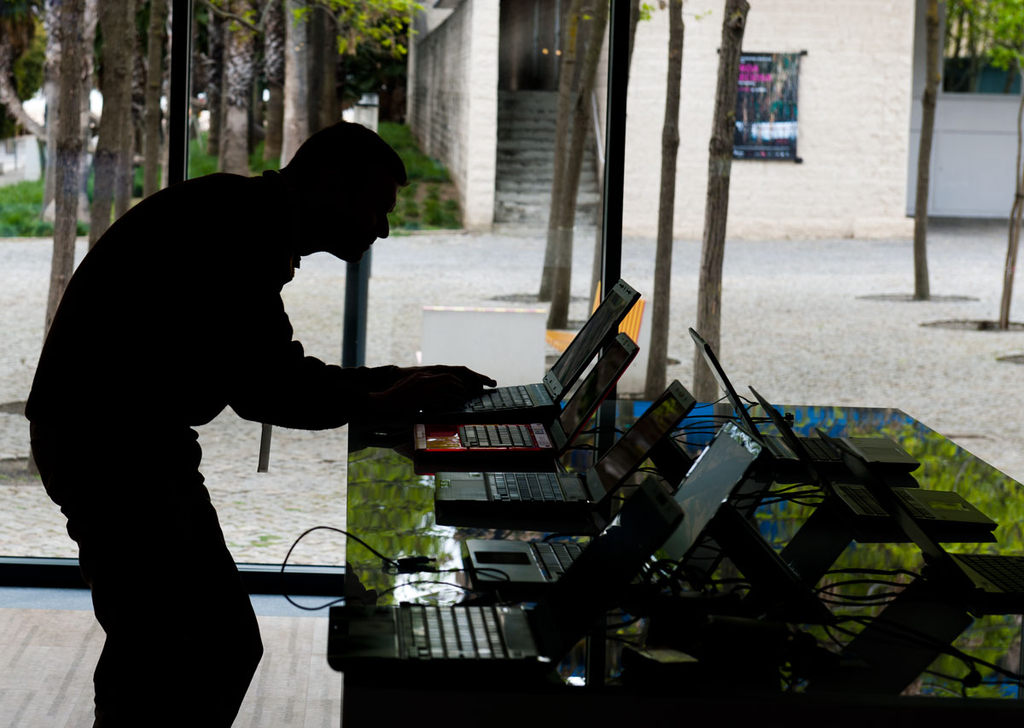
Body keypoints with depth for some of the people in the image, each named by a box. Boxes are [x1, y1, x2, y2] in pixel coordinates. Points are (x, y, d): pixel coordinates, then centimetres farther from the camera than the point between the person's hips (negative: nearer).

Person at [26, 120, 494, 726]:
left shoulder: (258, 222, 17)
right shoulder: (246, 218, -16)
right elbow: (261, 390, -21)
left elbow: (281, 371, 24)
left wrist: (399, 379, 18)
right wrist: (377, 404, -8)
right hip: (105, 443, -11)